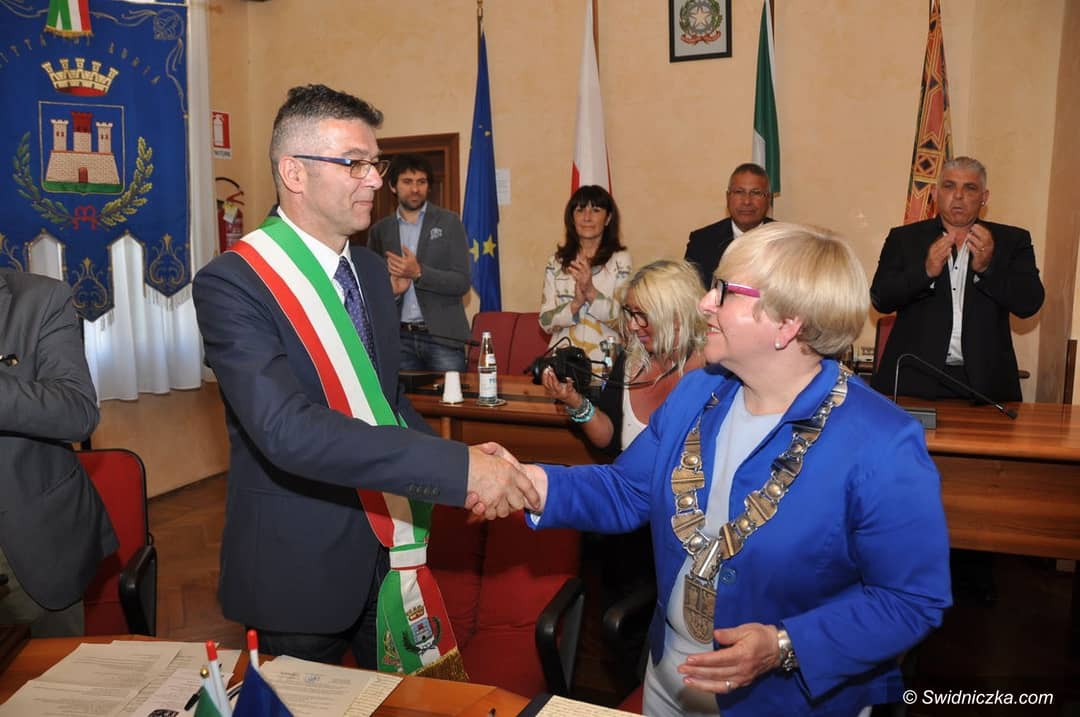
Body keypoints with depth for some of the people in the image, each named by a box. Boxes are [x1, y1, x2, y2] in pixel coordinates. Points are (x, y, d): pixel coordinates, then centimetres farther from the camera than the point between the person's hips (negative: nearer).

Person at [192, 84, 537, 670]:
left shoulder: (371, 270, 5)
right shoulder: (231, 284, -19)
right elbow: (288, 430, -32)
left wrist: (457, 461, -4)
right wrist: (454, 468, -36)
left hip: (387, 548, 6)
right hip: (301, 564, -6)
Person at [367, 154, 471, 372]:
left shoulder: (449, 222, 1)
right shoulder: (379, 230, 8)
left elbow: (462, 282, -4)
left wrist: (419, 272, -18)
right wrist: (390, 290, -10)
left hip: (443, 336, -2)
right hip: (399, 337, 2)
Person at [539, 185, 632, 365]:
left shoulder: (620, 259, 2)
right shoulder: (556, 262, 8)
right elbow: (546, 322, 4)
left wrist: (591, 292, -17)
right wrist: (576, 303, -12)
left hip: (605, 358, -2)